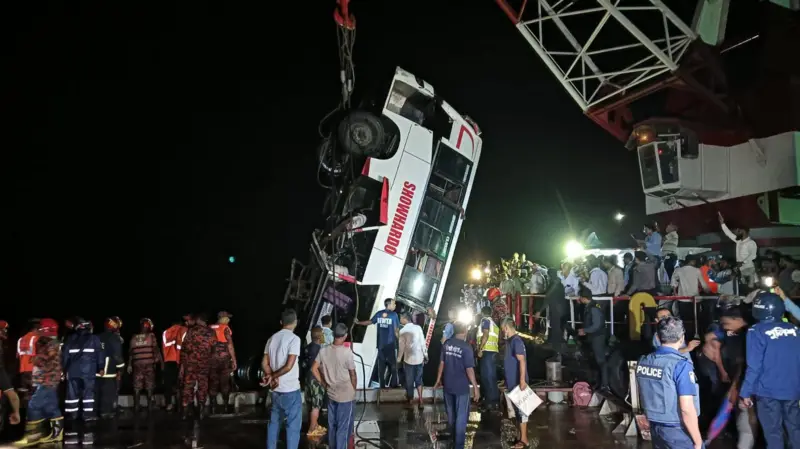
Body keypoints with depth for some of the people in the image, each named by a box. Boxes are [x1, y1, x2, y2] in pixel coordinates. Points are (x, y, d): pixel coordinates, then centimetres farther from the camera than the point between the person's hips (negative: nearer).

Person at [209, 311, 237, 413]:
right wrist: (234, 360, -7)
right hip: (224, 358, -4)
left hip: (212, 358, 4)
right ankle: (226, 405, 4)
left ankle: (213, 405, 8)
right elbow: (230, 345, -11)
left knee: (213, 382, 7)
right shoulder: (225, 328, -6)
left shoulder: (210, 328, 7)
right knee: (225, 382, 3)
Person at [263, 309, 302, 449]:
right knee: (293, 426, 1)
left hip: (276, 390, 7)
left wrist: (272, 378, -6)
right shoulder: (294, 338, -14)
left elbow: (264, 363, 6)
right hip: (291, 390, -7)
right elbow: (289, 366, -19)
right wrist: (273, 376, -7)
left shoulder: (272, 338, 7)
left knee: (274, 422, 18)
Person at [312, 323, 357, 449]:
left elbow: (314, 369, 2)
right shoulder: (347, 352, -19)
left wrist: (324, 384, 11)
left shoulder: (323, 351, -5)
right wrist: (354, 390, 5)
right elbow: (352, 374, -11)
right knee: (344, 427, 5)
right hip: (346, 395, -5)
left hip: (331, 394, 5)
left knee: (332, 426, 17)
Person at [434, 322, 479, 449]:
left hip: (448, 385, 6)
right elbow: (469, 369, -20)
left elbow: (442, 363, 4)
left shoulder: (446, 344, -3)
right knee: (461, 416, 7)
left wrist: (438, 380, 15)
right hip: (461, 387, -6)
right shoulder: (466, 348, -19)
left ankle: (453, 437, 43)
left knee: (450, 413, 23)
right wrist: (475, 387, -14)